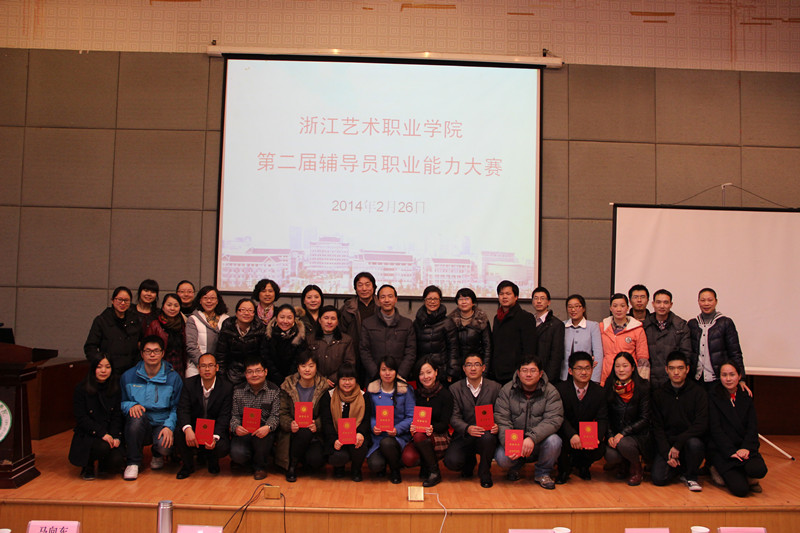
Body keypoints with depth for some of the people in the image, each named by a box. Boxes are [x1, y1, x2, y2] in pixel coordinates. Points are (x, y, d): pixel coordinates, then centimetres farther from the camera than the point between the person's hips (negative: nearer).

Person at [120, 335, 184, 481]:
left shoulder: (173, 378, -1)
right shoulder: (128, 376, 3)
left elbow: (176, 408, -2)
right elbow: (120, 402, 8)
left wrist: (169, 426, -19)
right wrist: (131, 406, -15)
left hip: (162, 425, -1)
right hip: (137, 426, 1)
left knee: (165, 446, -33)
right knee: (138, 415, -34)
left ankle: (157, 454, 11)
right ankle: (133, 462, -14)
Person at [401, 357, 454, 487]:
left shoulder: (445, 395, -7)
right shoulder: (416, 394, 3)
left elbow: (444, 423, -9)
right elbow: (411, 418, 4)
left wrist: (432, 428, -31)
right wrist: (412, 426, -20)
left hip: (440, 437, -3)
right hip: (418, 435, 3)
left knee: (419, 436, -35)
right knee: (408, 458, -29)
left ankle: (435, 473, -12)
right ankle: (425, 466, 9)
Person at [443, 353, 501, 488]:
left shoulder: (495, 387, 3)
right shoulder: (455, 388, 3)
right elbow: (454, 417, -4)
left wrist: (497, 426, -21)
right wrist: (467, 428, -25)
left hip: (486, 433, 0)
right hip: (464, 436, 1)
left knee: (487, 437, -36)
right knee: (451, 462, -24)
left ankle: (484, 473, -5)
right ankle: (469, 461, 16)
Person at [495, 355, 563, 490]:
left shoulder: (550, 392, -5)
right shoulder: (507, 390, -2)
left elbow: (553, 420, -17)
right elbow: (502, 420, -9)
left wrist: (532, 437, -32)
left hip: (539, 441, 0)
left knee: (554, 441, -31)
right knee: (501, 458, -27)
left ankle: (542, 472, 2)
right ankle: (517, 465, 14)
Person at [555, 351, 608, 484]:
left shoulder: (599, 392, -1)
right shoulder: (560, 389, -10)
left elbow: (602, 419, -6)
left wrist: (596, 437, -28)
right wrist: (572, 435, -37)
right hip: (566, 435, -2)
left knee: (600, 450, -25)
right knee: (560, 442, -34)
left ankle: (582, 464, 15)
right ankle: (564, 470, 2)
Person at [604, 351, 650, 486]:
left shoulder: (643, 387, -8)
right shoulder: (609, 387, 1)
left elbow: (644, 419, -9)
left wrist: (623, 433, -19)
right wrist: (610, 436, -11)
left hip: (638, 434, -2)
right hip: (615, 434, 2)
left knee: (623, 444, -34)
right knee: (610, 456, -27)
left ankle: (636, 467, 3)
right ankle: (624, 465, 13)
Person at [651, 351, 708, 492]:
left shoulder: (698, 392, -2)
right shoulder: (658, 393, 3)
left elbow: (701, 425, -11)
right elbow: (657, 427, 1)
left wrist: (678, 444, -20)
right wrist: (666, 453, -12)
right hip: (666, 443, 2)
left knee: (694, 443, -36)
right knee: (658, 478, -19)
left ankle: (691, 476, -5)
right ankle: (679, 466, 17)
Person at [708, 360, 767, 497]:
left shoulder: (746, 396, 10)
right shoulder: (713, 397, -2)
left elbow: (752, 426, 5)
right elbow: (715, 428, -8)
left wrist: (746, 448, -13)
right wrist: (731, 451, -18)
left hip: (744, 448, 3)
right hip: (721, 450, -3)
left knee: (759, 470, -30)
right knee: (740, 489, -20)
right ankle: (721, 471, 12)